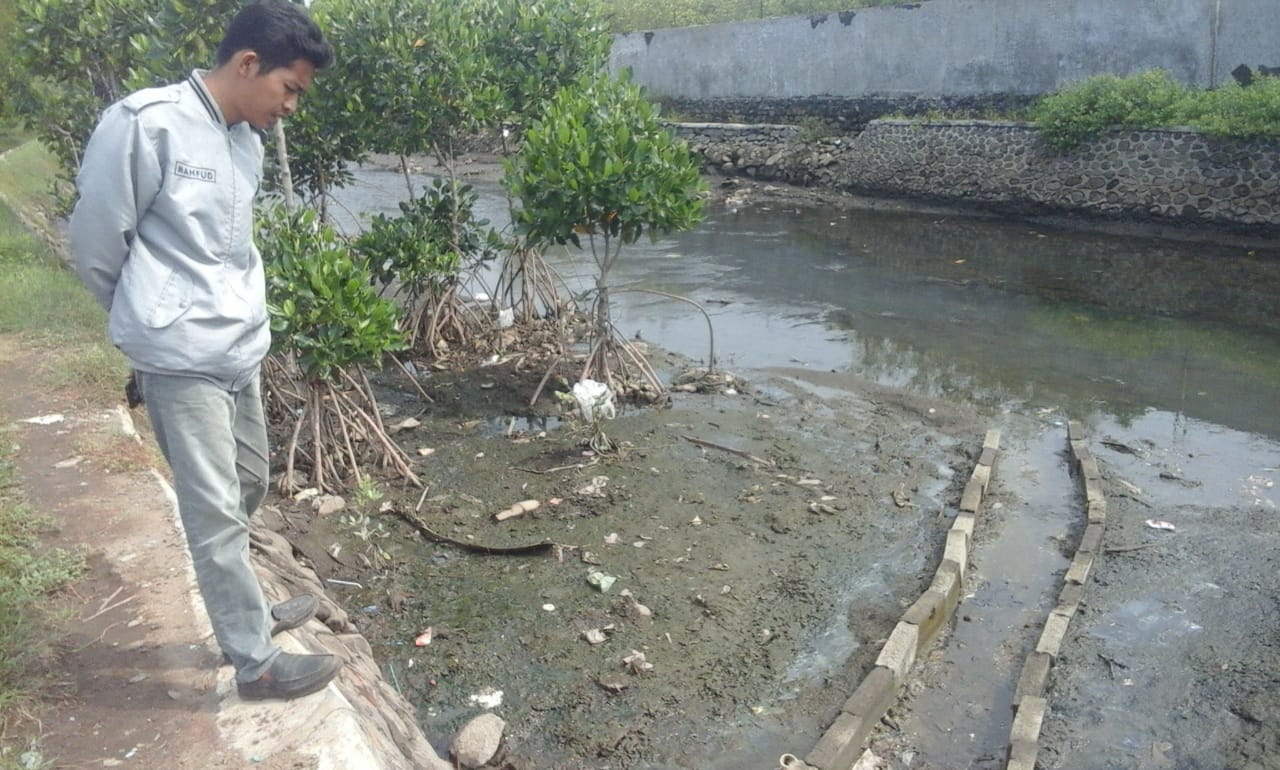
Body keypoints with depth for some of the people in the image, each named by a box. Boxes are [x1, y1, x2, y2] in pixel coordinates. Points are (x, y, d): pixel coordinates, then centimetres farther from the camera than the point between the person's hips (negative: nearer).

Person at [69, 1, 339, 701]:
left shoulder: (246, 141, 8)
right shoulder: (144, 124, -15)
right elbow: (95, 240, -7)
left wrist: (240, 318, 13)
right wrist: (150, 322, 6)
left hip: (238, 347, 8)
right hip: (180, 355, -8)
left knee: (249, 488, 18)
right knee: (217, 511, -1)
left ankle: (241, 609, 38)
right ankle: (255, 660, 11)